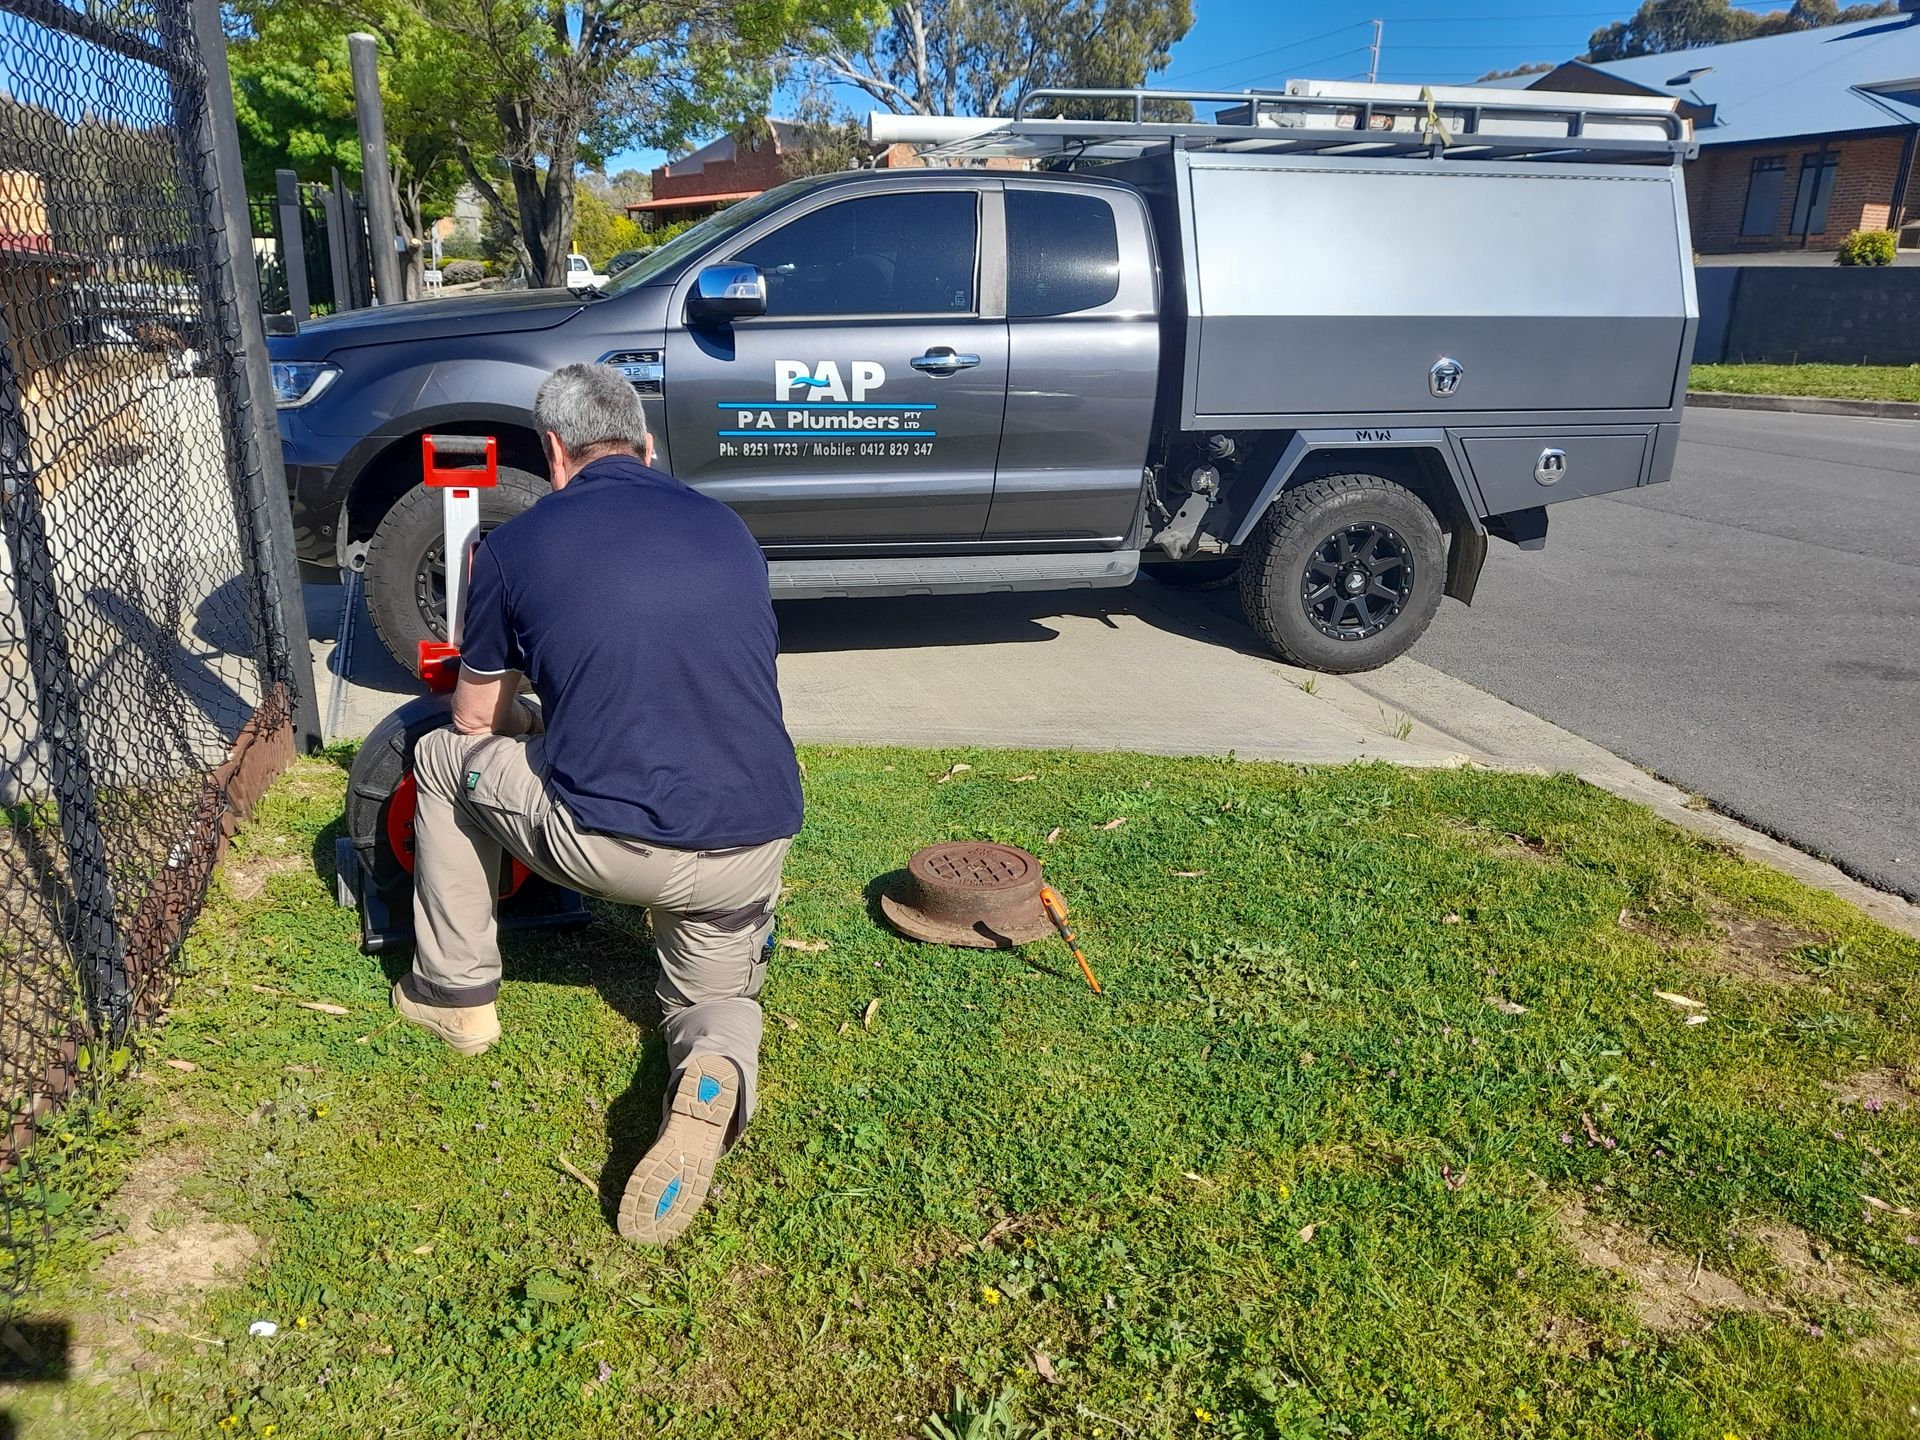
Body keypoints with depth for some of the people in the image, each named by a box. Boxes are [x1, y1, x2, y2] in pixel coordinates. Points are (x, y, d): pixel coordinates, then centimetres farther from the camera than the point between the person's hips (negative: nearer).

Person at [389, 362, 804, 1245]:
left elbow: (478, 721, 14)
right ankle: (715, 1073, -7)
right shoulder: (728, 529, 12)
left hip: (604, 844, -3)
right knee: (718, 999, 30)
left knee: (444, 759, 24)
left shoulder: (517, 544, 2)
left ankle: (456, 993, 32)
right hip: (754, 849, 3)